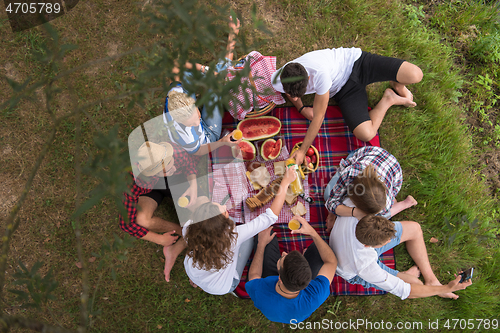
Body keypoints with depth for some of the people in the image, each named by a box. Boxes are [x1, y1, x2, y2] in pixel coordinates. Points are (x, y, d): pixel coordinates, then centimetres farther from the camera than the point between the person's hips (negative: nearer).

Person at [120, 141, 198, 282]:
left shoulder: (177, 152, -38)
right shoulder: (134, 184, -42)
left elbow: (191, 164, -12)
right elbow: (126, 223, -31)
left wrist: (193, 186, -30)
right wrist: (160, 239, -23)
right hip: (151, 190, -2)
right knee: (142, 220, -33)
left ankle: (175, 250, -5)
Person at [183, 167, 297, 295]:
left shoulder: (188, 230, -31)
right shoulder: (233, 236, -41)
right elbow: (271, 216, -33)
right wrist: (285, 183, -27)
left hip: (192, 275, 3)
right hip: (223, 287, -3)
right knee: (249, 238, 8)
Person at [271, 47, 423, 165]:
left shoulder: (319, 73, -40)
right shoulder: (278, 82, -23)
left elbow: (319, 116, -30)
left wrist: (302, 151, -26)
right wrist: (301, 108, -10)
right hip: (342, 89, 4)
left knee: (415, 75, -28)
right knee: (366, 134, -20)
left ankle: (397, 85, 12)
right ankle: (388, 100, 9)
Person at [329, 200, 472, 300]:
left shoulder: (351, 206, -38)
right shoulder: (365, 264, -46)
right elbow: (403, 290, -31)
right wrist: (446, 288, -29)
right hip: (356, 273, -5)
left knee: (414, 229, 3)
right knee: (415, 285, -12)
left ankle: (431, 279, 21)